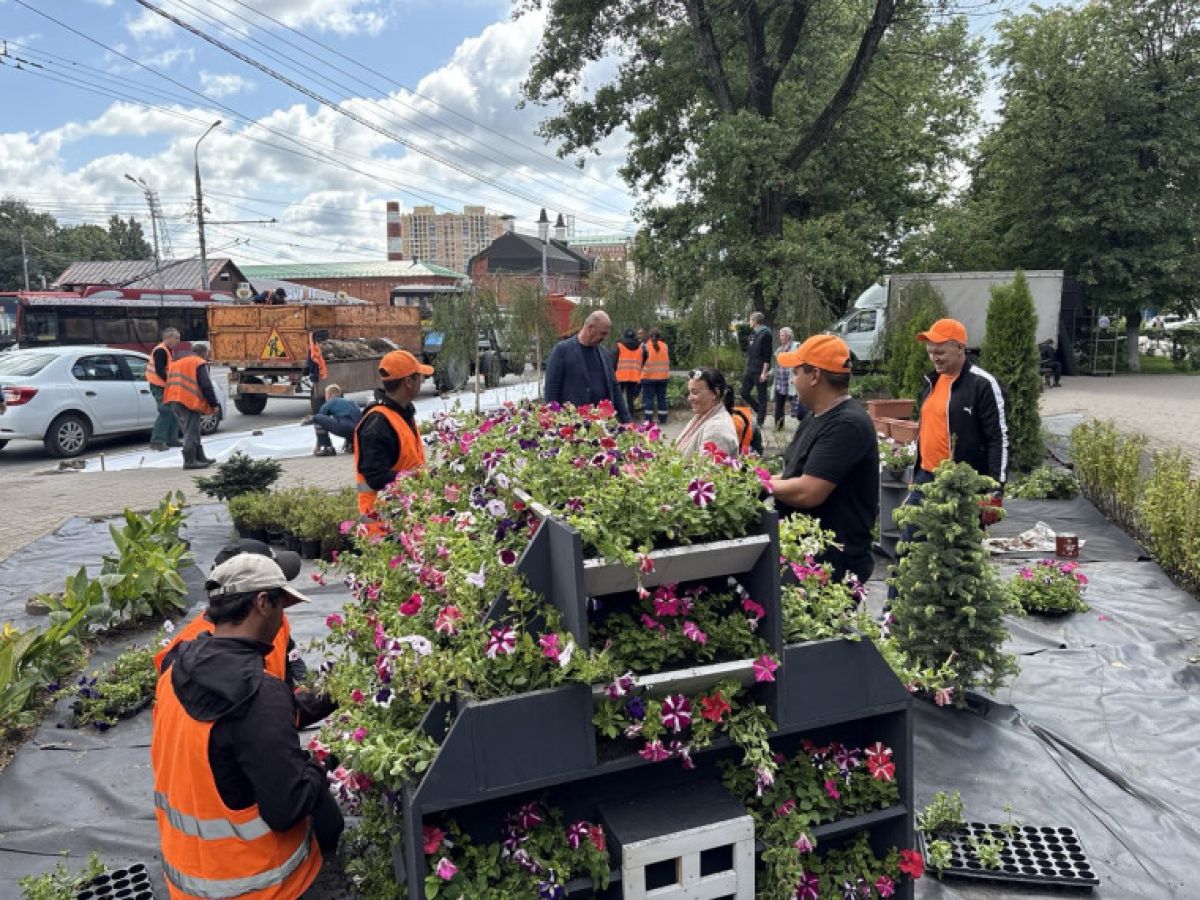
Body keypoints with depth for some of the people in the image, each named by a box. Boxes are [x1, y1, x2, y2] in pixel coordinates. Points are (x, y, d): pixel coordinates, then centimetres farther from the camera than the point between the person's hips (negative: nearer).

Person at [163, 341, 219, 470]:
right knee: (191, 433, -6)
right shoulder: (200, 364, -1)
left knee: (192, 431, 17)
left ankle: (200, 458, 24)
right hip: (190, 402, -8)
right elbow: (206, 386, -11)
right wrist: (213, 403, -5)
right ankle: (190, 461, -9)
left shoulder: (177, 363, 26)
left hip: (174, 402, 8)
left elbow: (170, 383, 26)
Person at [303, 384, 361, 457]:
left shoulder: (329, 403, 17)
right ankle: (350, 444, 18)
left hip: (344, 428, -6)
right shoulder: (351, 402, 33)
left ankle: (327, 448, -1)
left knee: (317, 418, 4)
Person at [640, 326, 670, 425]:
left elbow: (642, 362, -2)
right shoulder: (665, 346, 2)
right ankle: (663, 420, 13)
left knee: (648, 398, 0)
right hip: (663, 377, 3)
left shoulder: (646, 347, -8)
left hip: (649, 377, -3)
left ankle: (648, 420, -4)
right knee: (661, 398, 10)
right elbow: (669, 362, 11)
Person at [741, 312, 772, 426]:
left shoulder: (765, 334, -11)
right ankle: (760, 411, 24)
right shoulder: (752, 335, 14)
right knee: (744, 393, 9)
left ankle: (760, 421, 8)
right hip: (750, 370, 8)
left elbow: (767, 355, -16)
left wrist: (764, 372, -19)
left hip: (760, 371, -8)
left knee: (761, 397, 0)